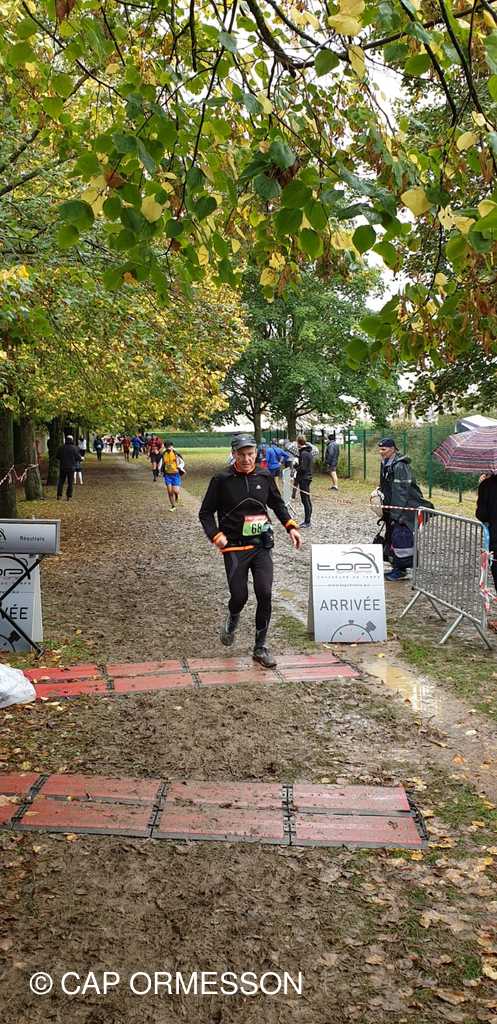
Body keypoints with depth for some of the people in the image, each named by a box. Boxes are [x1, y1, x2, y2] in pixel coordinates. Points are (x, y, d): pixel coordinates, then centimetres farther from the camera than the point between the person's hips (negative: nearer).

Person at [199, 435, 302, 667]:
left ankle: (260, 648, 9)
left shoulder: (265, 476, 3)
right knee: (239, 596, -3)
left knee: (264, 594, -6)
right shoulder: (222, 480, -7)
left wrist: (291, 527, 7)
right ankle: (232, 620, 36)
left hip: (262, 545, 3)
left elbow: (277, 504, 19)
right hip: (235, 548, -3)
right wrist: (216, 535, -16)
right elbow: (206, 512, -1)